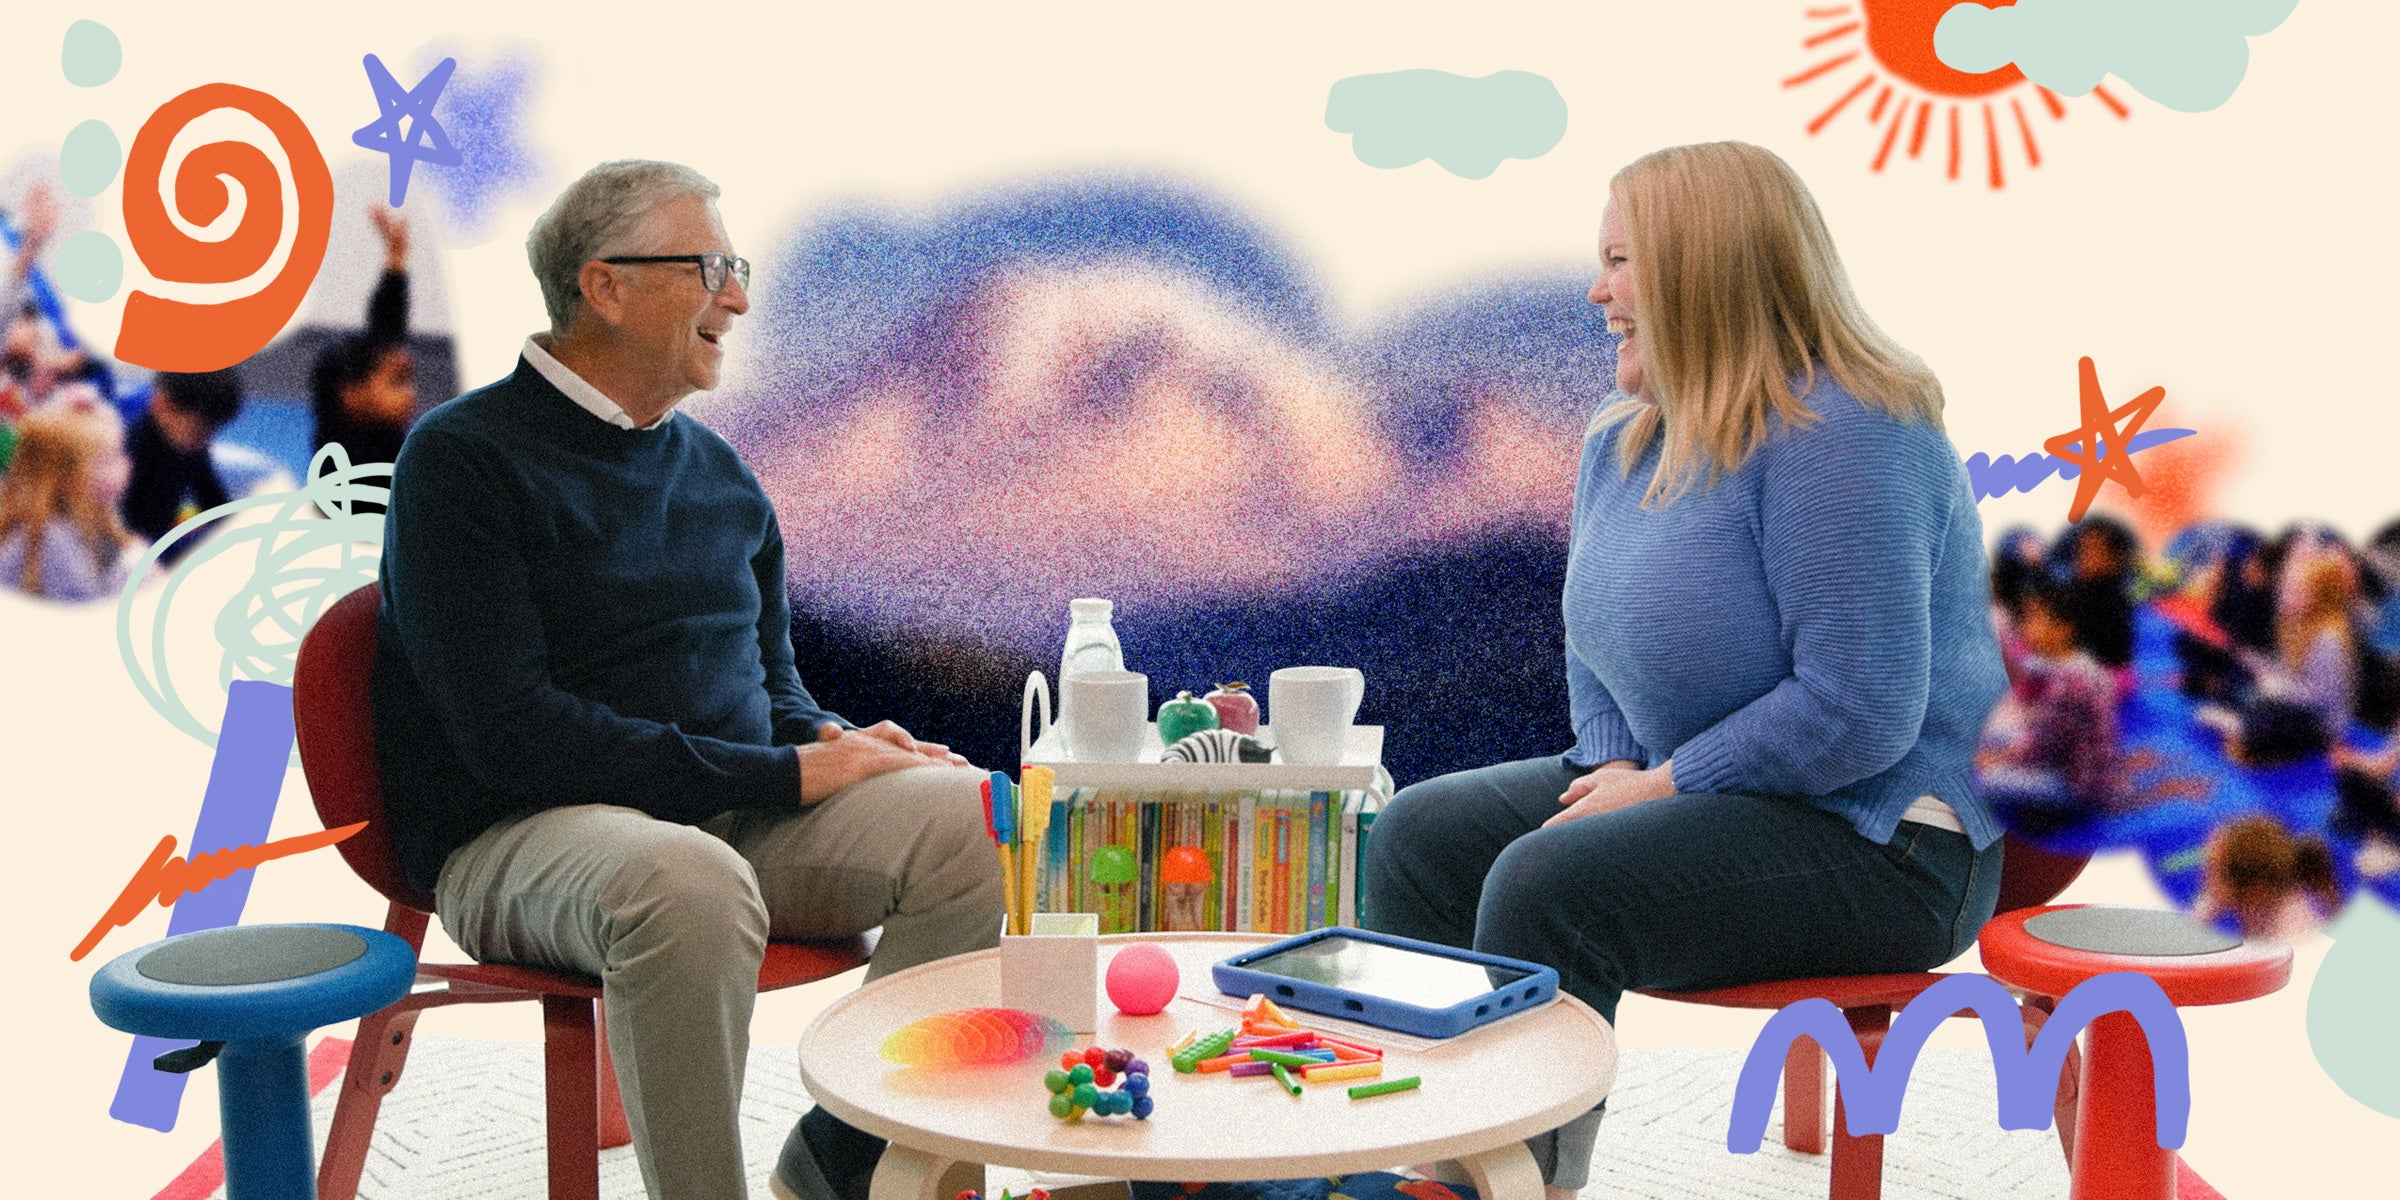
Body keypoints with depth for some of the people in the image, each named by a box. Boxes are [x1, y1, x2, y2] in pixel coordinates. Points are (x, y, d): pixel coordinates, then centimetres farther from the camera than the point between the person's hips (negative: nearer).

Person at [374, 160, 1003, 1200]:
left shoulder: (718, 473, 17)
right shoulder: (463, 457, -6)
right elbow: (507, 731, -16)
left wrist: (830, 740, -2)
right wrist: (783, 775, -17)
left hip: (740, 818, 7)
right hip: (521, 837, -6)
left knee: (970, 818, -18)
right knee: (689, 881, -40)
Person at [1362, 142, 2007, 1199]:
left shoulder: (1838, 437, -20)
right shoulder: (1625, 443, 9)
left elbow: (1858, 710, -26)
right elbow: (1600, 649, 19)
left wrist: (1662, 785, -18)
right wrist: (1614, 765, -2)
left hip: (1880, 843, -9)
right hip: (1688, 791, 10)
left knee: (1549, 888, -28)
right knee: (1421, 838, -1)